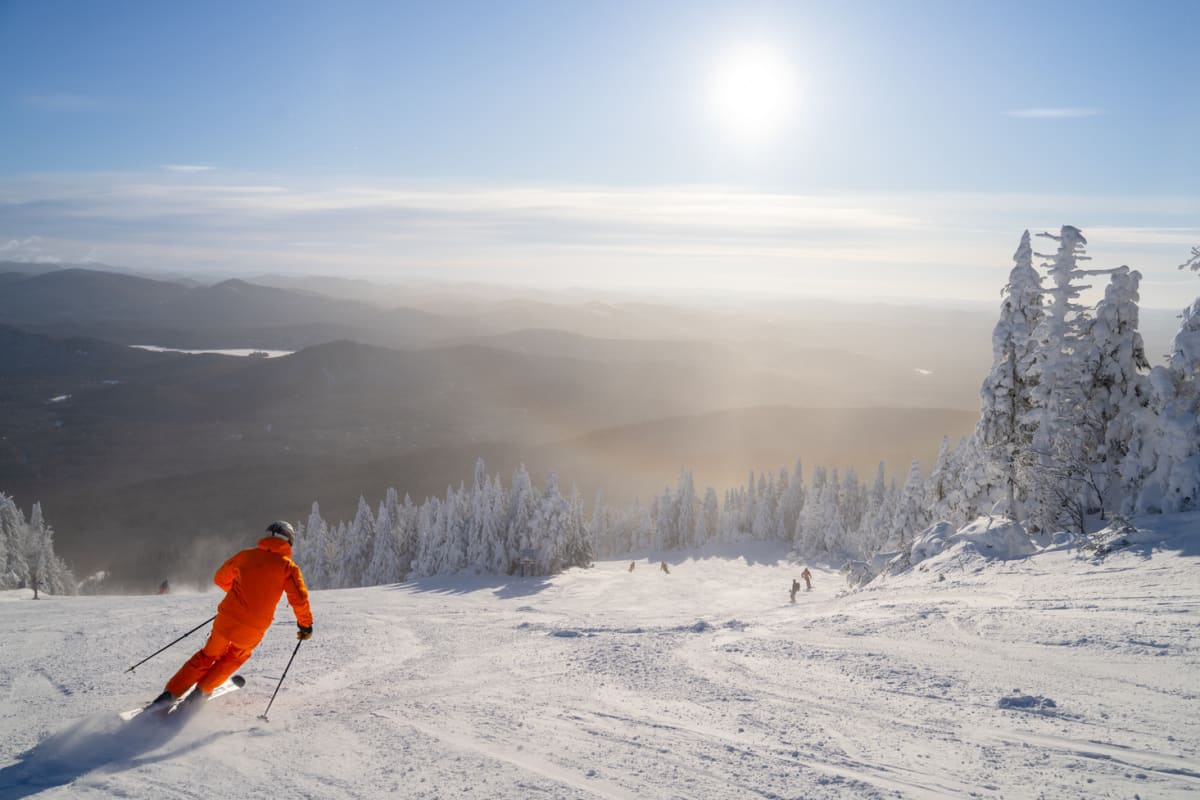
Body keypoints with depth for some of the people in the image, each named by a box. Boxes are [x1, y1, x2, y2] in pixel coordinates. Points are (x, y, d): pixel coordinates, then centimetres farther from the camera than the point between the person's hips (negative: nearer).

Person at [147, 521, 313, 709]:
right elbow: (299, 599, -11)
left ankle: (169, 694, 21)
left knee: (207, 656, 25)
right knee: (234, 659, 29)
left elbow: (220, 578, 21)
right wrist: (305, 625, 4)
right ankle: (202, 690, 25)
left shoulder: (245, 555, 7)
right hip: (252, 631, -2)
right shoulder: (288, 567, -3)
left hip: (226, 621, 2)